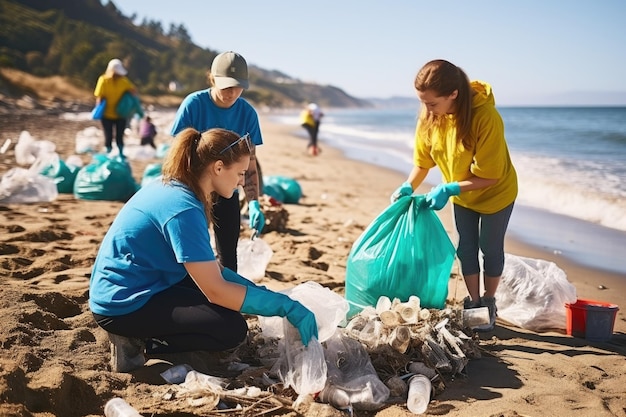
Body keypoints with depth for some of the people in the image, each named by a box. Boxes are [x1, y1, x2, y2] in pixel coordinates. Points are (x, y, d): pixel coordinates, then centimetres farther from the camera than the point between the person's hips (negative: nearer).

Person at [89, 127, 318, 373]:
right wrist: (286, 307, -22)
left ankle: (139, 335, 8)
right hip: (124, 304, -10)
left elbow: (208, 268, 11)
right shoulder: (183, 208, -24)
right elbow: (215, 290, -25)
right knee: (231, 329, -15)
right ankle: (136, 341, -6)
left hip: (130, 287, 10)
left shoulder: (174, 189, 6)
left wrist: (257, 289, 5)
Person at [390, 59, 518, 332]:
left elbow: (489, 176, -30)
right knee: (466, 248, 11)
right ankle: (473, 302, 26)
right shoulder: (429, 116, -20)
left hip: (495, 192, -5)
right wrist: (408, 187, -22)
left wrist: (448, 189, -35)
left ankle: (489, 304, 28)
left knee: (490, 247, 9)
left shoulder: (486, 117, -37)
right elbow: (423, 160, -7)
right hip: (461, 194, 5)